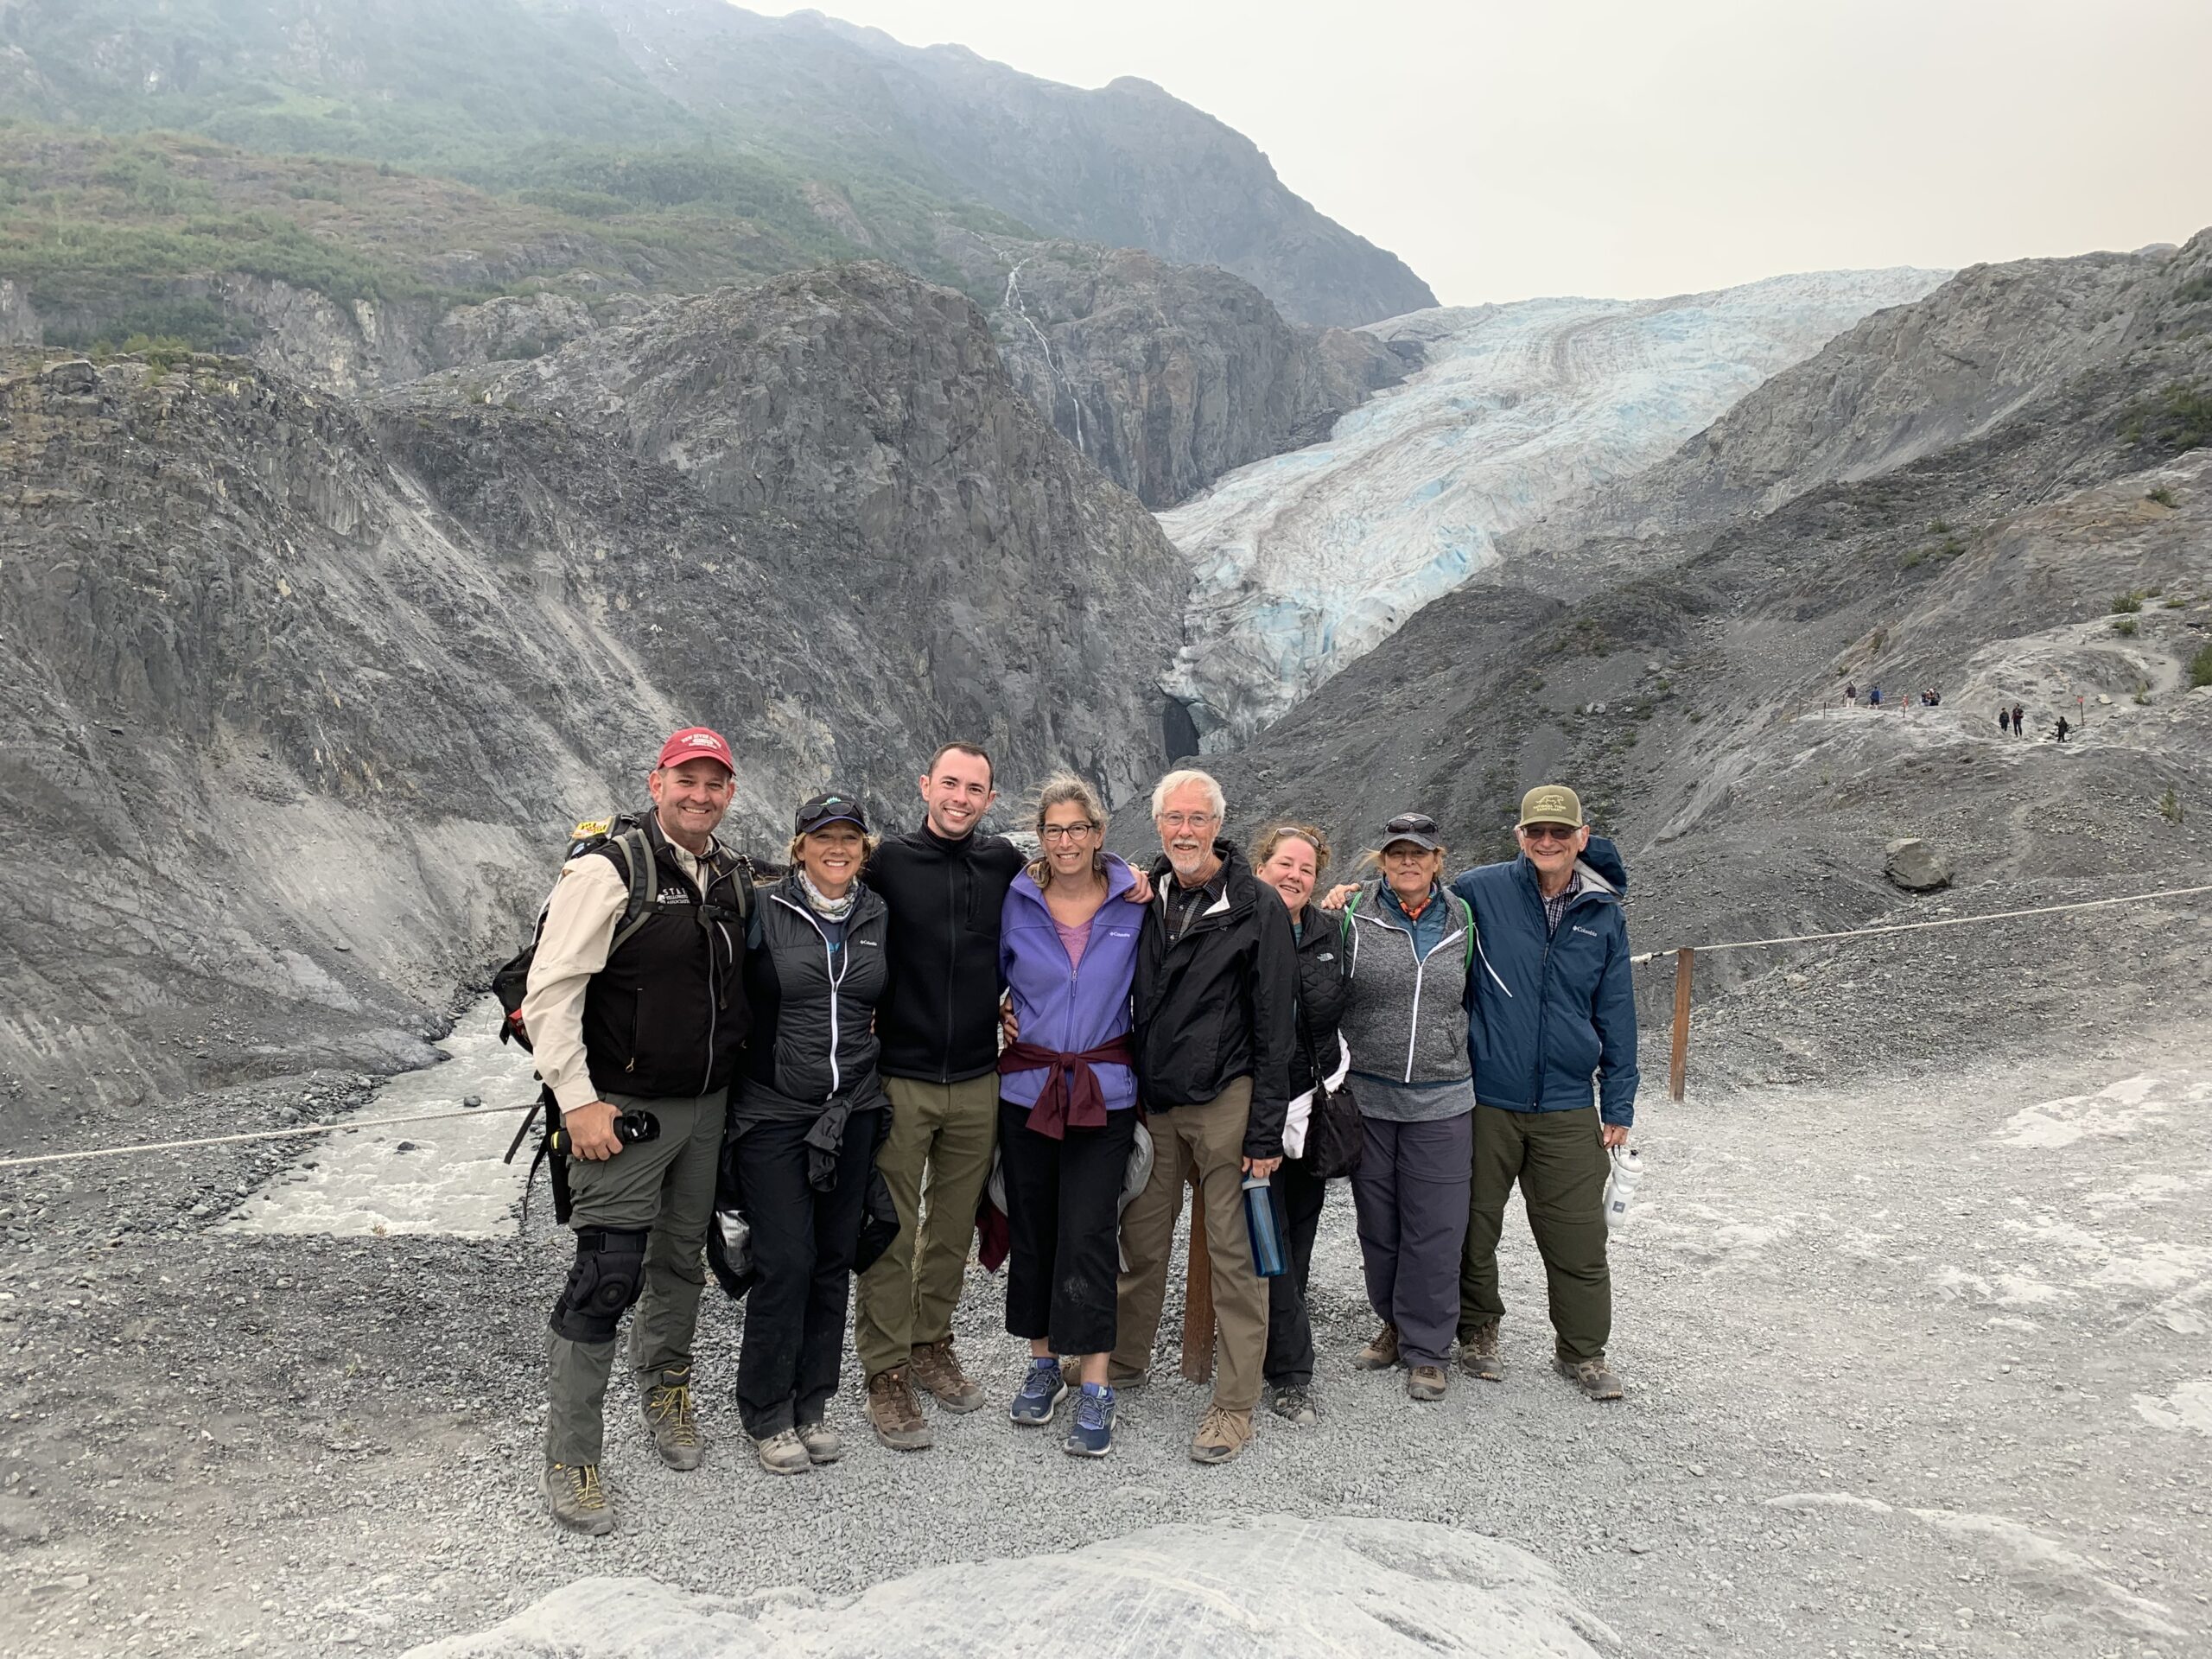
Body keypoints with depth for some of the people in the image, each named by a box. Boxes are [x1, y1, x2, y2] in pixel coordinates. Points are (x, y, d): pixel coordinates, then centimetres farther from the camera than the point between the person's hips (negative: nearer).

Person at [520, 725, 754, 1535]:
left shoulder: (736, 878, 6)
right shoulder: (608, 870, -15)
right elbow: (549, 992, -16)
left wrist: (734, 1080, 15)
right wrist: (578, 1101, -19)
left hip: (708, 1106, 6)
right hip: (626, 1109, -6)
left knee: (682, 1260, 19)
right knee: (607, 1276, -6)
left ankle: (664, 1390, 41)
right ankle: (568, 1462, 8)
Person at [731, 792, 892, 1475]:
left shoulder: (879, 917, 8)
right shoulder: (764, 910, -5)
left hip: (853, 1112, 4)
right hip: (774, 1112, -4)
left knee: (834, 1260, 9)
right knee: (784, 1263, -5)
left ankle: (811, 1405, 24)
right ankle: (767, 1415, 13)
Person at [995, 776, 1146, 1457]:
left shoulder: (1134, 902, -1)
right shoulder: (1016, 901, 0)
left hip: (1104, 1091, -2)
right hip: (1026, 1087, 2)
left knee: (1088, 1234, -6)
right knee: (1031, 1227, 10)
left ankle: (1094, 1388, 3)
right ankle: (1043, 1363, 27)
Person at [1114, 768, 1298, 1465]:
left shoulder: (1257, 907, -7)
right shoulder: (1144, 898, 8)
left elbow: (1274, 1025, -8)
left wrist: (1266, 1128, -11)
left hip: (1224, 1102, -4)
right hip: (1152, 1100, 5)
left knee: (1233, 1251, 1)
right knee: (1142, 1238, 13)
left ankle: (1235, 1406, 10)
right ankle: (1124, 1358, 33)